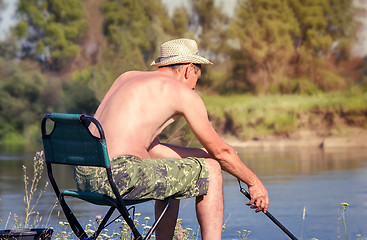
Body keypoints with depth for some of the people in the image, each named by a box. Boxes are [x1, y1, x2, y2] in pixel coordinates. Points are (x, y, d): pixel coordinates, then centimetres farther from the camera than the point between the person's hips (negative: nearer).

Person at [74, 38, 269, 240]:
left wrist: (201, 156, 30)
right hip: (119, 175, -8)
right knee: (210, 169, 9)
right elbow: (220, 152, 10)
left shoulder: (127, 78, 25)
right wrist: (253, 182, 25)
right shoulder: (183, 94, 3)